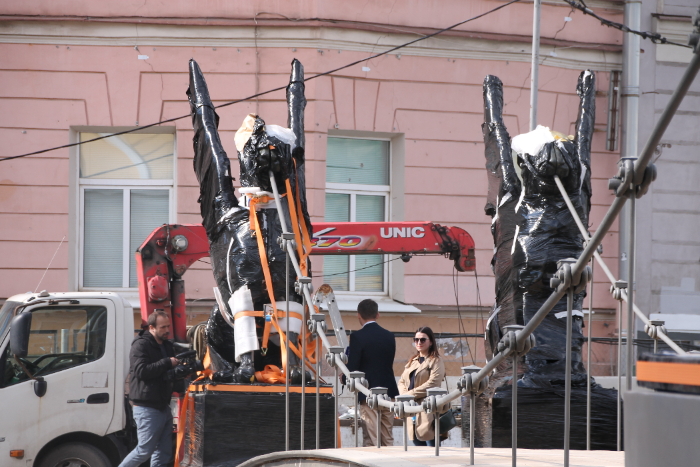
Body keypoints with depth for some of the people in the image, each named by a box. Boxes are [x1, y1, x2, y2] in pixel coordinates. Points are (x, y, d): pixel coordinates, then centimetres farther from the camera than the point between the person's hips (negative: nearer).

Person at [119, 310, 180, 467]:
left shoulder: (167, 346, 18)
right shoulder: (140, 345, -10)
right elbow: (141, 371, -24)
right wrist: (167, 363, -20)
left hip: (163, 406, 9)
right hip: (147, 408, -9)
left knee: (164, 453, 7)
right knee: (145, 450, -7)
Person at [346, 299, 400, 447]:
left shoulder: (357, 337, -10)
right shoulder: (389, 336, 8)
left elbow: (352, 368, -12)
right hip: (388, 393, 6)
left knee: (371, 440, -4)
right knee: (388, 438, 12)